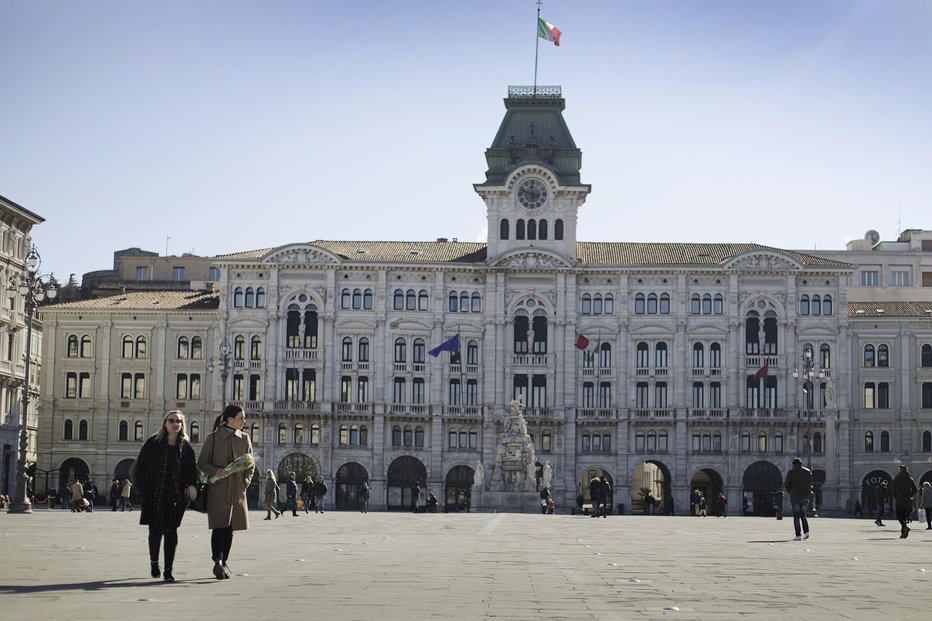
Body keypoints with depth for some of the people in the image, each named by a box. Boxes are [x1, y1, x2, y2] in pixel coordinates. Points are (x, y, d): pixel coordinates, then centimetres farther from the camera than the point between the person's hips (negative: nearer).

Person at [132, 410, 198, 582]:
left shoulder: (186, 447, 6)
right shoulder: (153, 443, 1)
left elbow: (192, 470, 9)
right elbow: (139, 469, 3)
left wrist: (192, 484, -11)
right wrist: (144, 490, -3)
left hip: (176, 497, 1)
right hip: (155, 496, -1)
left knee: (171, 531, -4)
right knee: (155, 532, 7)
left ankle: (168, 570, 0)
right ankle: (154, 562, 33)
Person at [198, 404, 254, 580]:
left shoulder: (244, 439, 11)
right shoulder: (212, 438, 0)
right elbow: (202, 463, 3)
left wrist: (246, 481, -1)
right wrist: (215, 471, -15)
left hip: (237, 490, 4)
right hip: (217, 489, -4)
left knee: (229, 528, 8)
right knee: (219, 526, -17)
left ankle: (223, 563, 17)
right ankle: (218, 561, -25)